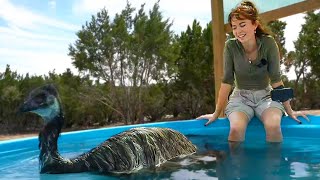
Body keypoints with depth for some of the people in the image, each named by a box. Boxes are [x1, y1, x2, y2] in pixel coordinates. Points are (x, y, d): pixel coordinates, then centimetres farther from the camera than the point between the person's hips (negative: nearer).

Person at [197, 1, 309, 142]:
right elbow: (227, 81, -9)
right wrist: (216, 113, -8)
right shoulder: (231, 46, -11)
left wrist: (290, 111, -7)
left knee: (273, 126, -30)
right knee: (236, 128, -30)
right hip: (240, 98, 0)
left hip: (265, 96, 1)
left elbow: (276, 79, -8)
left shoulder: (268, 43, -11)